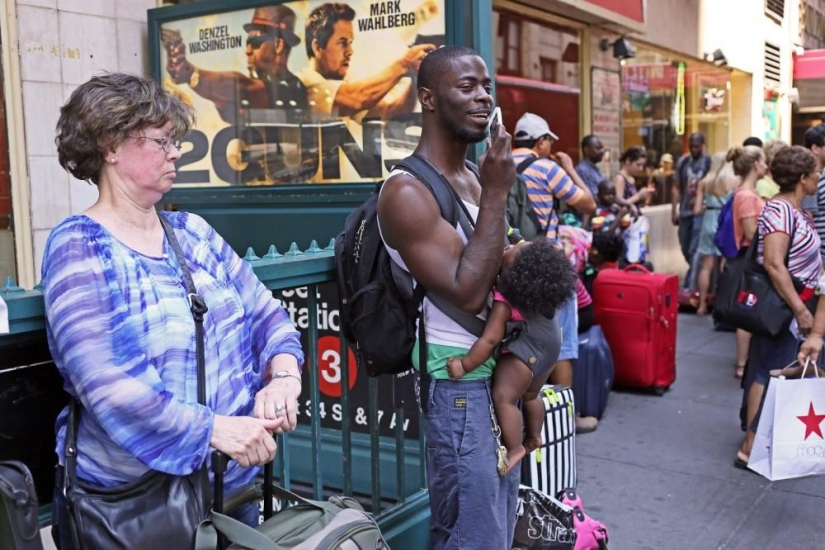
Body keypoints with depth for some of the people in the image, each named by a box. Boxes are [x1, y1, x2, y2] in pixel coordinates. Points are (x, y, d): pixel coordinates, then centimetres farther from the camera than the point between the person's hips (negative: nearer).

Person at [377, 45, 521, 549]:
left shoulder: (471, 178, 9)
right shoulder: (407, 191, -19)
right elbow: (468, 292, -25)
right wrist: (497, 194, -22)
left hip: (499, 371, 9)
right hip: (458, 384, -9)